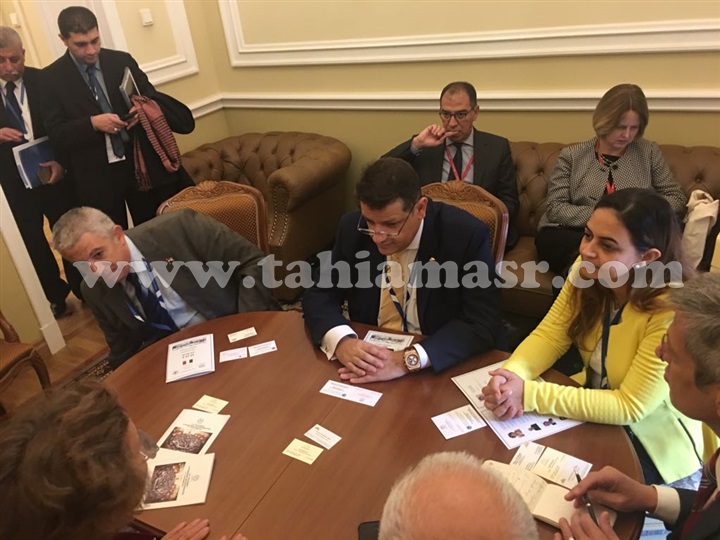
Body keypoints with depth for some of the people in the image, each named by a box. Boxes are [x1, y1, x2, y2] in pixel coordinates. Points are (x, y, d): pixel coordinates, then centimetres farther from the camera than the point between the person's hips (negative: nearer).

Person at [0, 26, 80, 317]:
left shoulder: (43, 80, -6)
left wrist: (61, 160, -17)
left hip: (53, 173, 0)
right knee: (33, 244, 12)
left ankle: (83, 290, 33)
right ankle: (56, 296, 31)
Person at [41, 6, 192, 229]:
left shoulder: (122, 60, 4)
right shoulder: (51, 78, -3)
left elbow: (152, 96, 12)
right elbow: (56, 135, -6)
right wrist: (92, 123, -23)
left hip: (140, 162, 2)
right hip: (95, 176, -2)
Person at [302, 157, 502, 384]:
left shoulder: (467, 235, -16)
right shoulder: (352, 228, -6)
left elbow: (483, 325, -18)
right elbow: (319, 294, -1)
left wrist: (409, 360, -29)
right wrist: (341, 341, -21)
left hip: (442, 369, -2)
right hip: (368, 362, 3)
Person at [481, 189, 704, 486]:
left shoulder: (673, 311, -32)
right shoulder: (587, 273, -14)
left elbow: (629, 407, -29)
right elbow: (548, 337, -9)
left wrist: (529, 394, -35)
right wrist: (510, 375, -31)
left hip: (654, 438, -5)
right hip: (596, 401, 6)